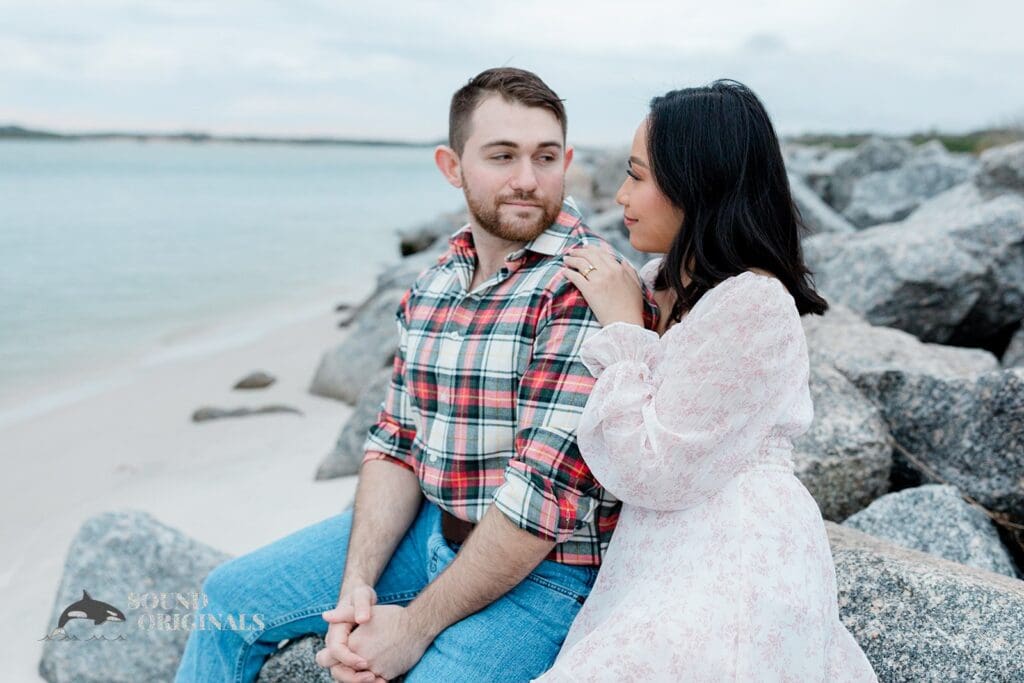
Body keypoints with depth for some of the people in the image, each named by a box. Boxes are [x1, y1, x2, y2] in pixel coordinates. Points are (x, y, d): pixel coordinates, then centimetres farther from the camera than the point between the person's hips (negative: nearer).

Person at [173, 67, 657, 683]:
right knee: (232, 597, 10)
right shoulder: (434, 285, 5)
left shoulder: (589, 288, -21)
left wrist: (414, 626, -17)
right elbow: (398, 441, 6)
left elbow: (547, 490, -24)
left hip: (545, 568, -7)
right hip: (432, 527, 7)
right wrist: (357, 587, -8)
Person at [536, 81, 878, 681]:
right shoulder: (675, 283, 12)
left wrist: (623, 327, -12)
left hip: (728, 579, -9)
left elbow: (653, 472, -17)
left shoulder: (751, 305, -18)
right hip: (677, 558, 9)